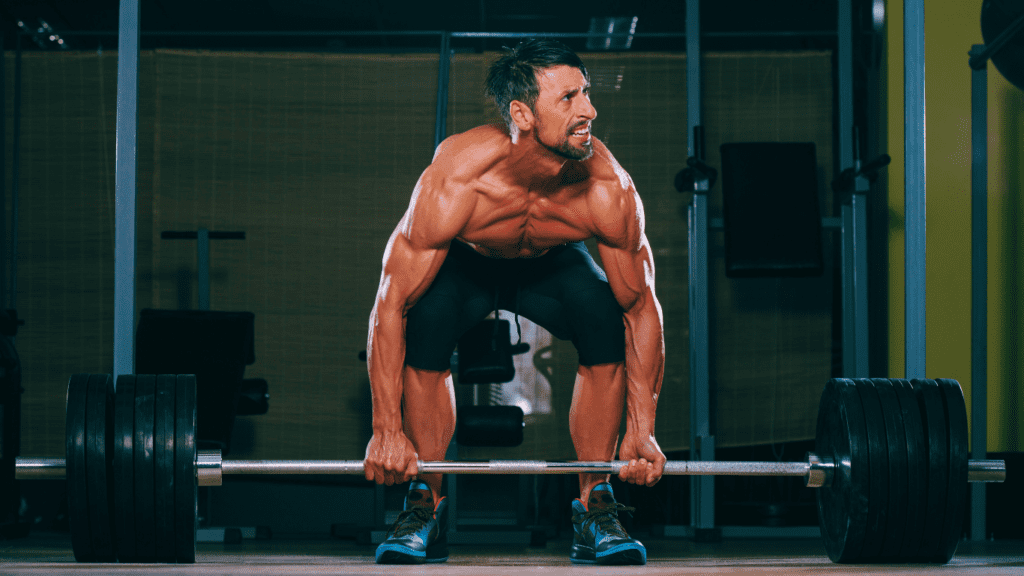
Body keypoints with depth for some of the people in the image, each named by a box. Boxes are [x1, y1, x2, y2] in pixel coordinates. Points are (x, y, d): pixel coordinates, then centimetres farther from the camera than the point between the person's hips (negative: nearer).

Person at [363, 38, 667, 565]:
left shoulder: (610, 190, -33)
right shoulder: (452, 184, -40)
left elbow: (642, 307, -20)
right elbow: (390, 305, -32)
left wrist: (642, 431, -22)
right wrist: (387, 430, -33)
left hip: (551, 264, 2)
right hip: (463, 263, -2)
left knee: (608, 323, -26)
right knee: (426, 323, -31)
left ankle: (595, 507, -11)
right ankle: (425, 505, -13)